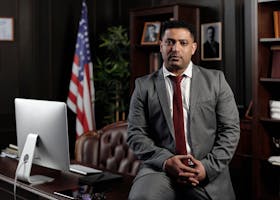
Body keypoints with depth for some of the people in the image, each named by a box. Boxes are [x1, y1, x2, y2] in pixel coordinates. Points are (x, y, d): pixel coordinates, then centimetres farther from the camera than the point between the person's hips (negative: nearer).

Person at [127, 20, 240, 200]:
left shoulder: (215, 80, 8)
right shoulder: (144, 86, 8)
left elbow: (230, 129, 5)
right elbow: (136, 134, 3)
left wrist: (208, 166, -8)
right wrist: (166, 161, -12)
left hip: (208, 173, 2)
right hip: (160, 168, -1)